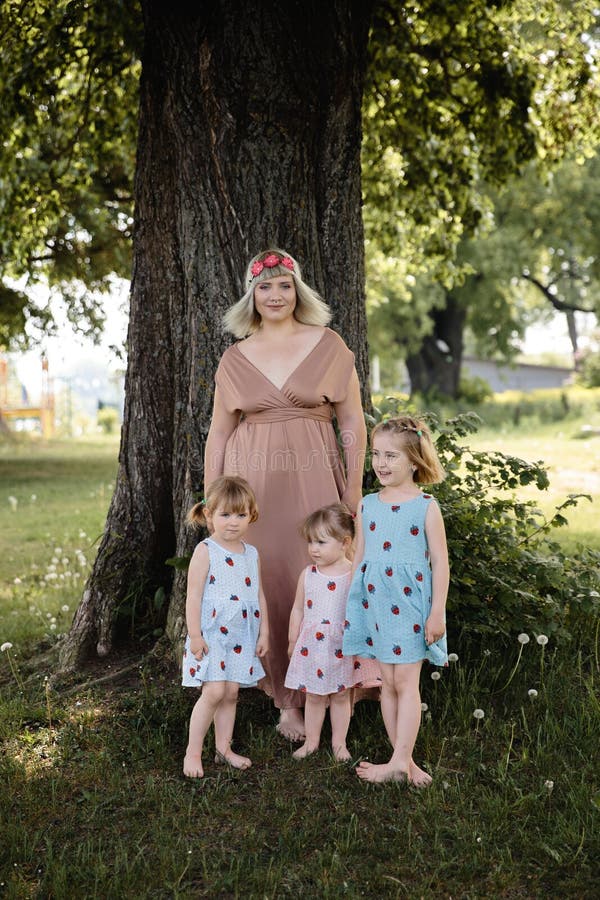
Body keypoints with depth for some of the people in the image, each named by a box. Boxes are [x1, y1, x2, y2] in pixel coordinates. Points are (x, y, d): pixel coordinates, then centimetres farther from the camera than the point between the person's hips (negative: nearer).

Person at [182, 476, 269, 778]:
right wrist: (194, 635, -14)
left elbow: (259, 595, 14)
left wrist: (264, 633, 11)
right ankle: (192, 753, -1)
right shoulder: (205, 551, -9)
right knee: (215, 691, -13)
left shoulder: (251, 554, 9)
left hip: (241, 637, 6)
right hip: (210, 636, -6)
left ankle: (224, 748, 23)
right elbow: (194, 595, -11)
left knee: (231, 693, 10)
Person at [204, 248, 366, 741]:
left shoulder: (328, 346, 4)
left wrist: (354, 492, -2)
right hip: (253, 482, 2)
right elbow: (219, 434, 12)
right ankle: (287, 701, 11)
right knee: (266, 583, 0)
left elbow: (353, 424, 4)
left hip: (313, 479, -1)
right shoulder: (235, 358, 10)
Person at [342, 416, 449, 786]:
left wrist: (437, 612, -9)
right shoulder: (368, 505, 8)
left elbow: (440, 563, -5)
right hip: (376, 602, 5)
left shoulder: (426, 507, -6)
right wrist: (350, 605, 13)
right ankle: (405, 762, 15)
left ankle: (400, 761, 2)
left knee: (405, 681, -3)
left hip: (410, 601, -5)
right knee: (387, 683, 7)